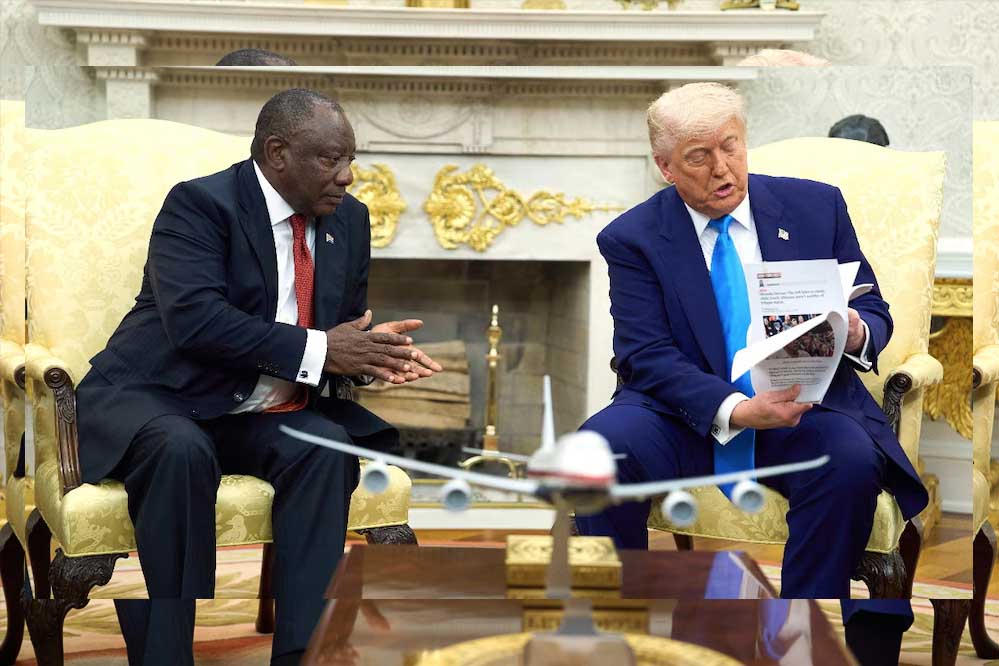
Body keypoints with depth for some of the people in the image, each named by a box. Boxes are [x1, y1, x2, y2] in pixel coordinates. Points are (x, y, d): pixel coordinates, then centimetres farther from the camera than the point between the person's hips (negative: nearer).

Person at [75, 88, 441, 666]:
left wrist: (372, 353, -12)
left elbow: (349, 325, 14)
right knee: (182, 450, -37)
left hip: (264, 416, 6)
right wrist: (317, 351, -28)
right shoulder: (200, 204, -13)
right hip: (157, 402, -6)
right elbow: (195, 318, -27)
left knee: (325, 445, -25)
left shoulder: (349, 219, 9)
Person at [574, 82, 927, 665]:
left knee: (852, 460, -32)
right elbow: (647, 357, -9)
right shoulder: (633, 239, 1)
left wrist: (855, 334, -18)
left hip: (803, 404, 1)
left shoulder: (817, 206, 6)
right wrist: (735, 411, -27)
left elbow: (874, 313, 9)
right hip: (686, 415, -1)